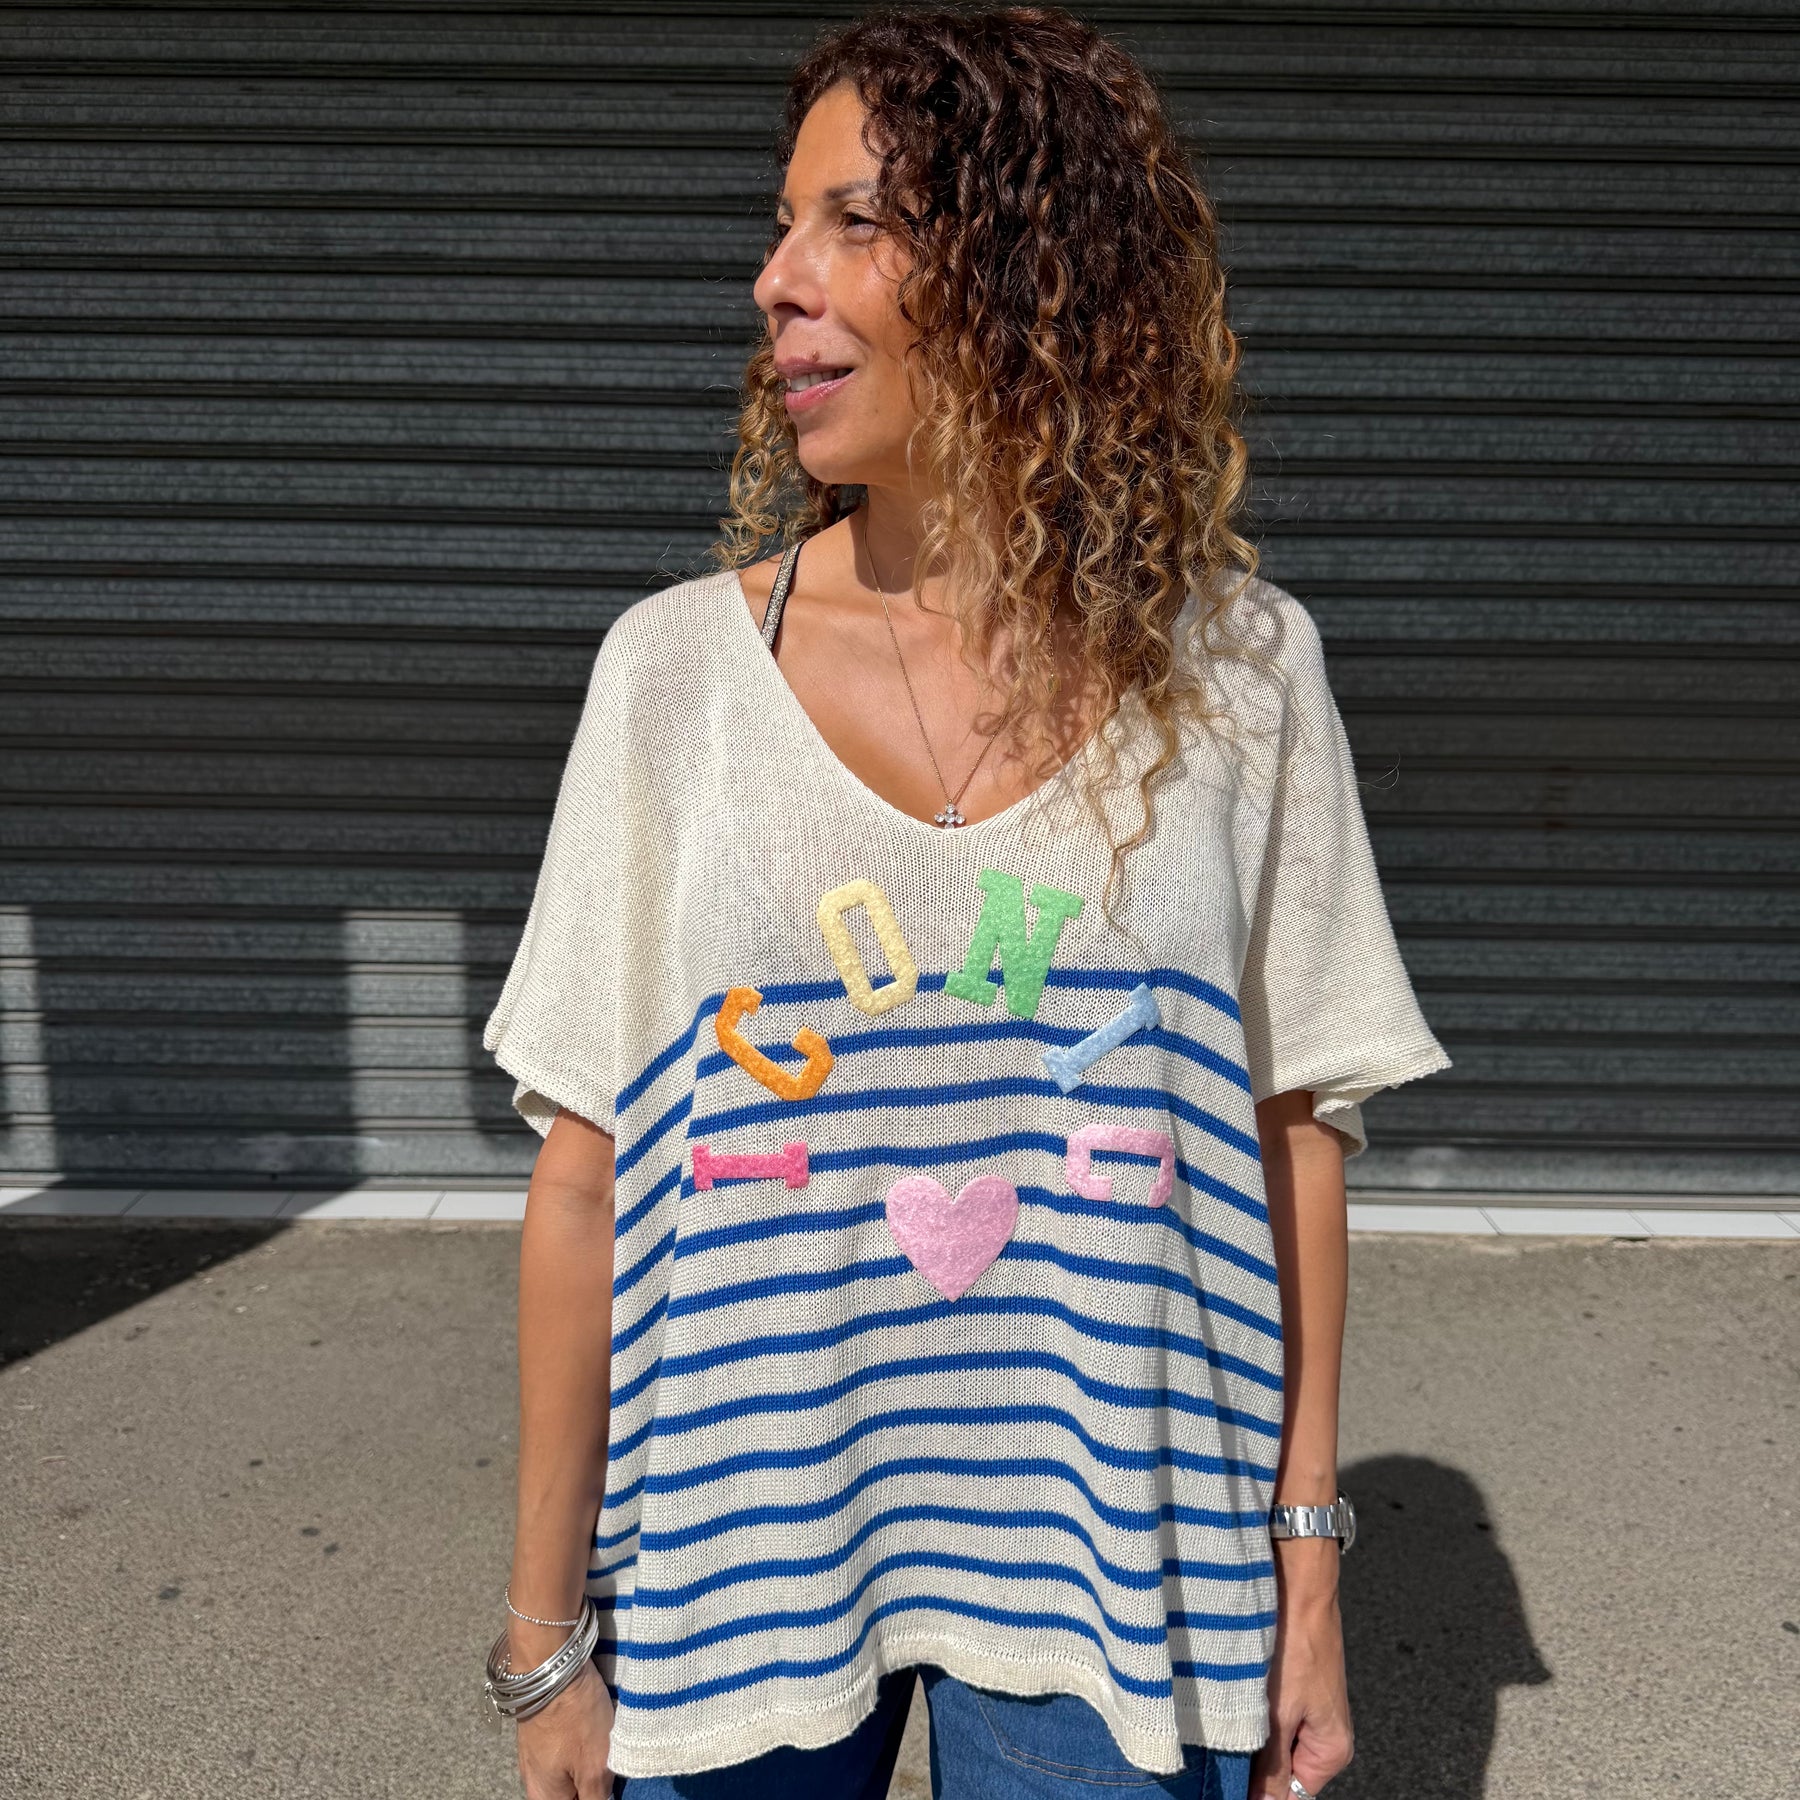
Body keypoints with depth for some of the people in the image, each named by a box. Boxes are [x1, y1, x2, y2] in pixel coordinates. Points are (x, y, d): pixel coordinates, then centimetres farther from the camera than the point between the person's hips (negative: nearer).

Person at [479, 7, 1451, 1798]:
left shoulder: (1237, 669, -6)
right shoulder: (675, 666, -7)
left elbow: (1293, 1129, -1)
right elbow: (583, 1180, -5)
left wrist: (1306, 1558, 0)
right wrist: (548, 1638, 0)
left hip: (1106, 1564, 0)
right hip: (738, 1554, 1)